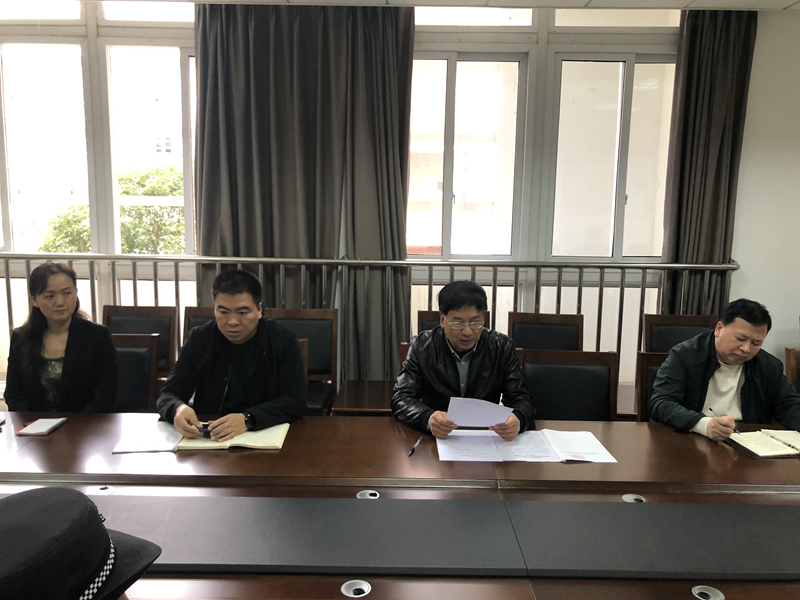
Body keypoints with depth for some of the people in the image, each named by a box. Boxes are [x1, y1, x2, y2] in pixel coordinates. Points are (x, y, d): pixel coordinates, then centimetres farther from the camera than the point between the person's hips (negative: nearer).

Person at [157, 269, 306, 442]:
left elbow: (295, 401, -12)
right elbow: (168, 395, 3)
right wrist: (178, 409, -23)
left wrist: (248, 419, -29)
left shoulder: (284, 341, -5)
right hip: (206, 438, 2)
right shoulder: (199, 339, 3)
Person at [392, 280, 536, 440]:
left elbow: (522, 399, -2)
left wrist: (517, 420, -28)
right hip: (434, 438, -2)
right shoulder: (421, 347, -4)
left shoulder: (502, 347, -1)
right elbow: (401, 398, -8)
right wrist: (428, 418, -30)